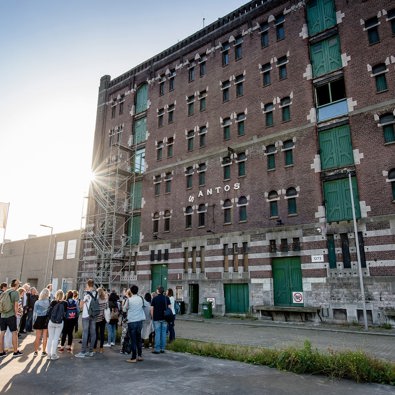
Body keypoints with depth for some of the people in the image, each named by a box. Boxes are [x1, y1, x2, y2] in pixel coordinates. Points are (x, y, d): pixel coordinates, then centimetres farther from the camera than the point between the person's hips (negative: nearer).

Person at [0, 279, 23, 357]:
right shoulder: (16, 293, -10)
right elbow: (16, 306, -12)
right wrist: (16, 314, 1)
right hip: (11, 316, -6)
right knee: (14, 333, 5)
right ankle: (15, 351, 13)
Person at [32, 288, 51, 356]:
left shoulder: (37, 302, -4)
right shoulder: (49, 301, -8)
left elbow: (34, 312, 1)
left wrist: (34, 321, 10)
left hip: (39, 319, 1)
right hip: (46, 319, -1)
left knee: (38, 337, 11)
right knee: (45, 337, 7)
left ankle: (35, 351, 17)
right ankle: (43, 351, 13)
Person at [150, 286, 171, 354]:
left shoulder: (155, 298, -5)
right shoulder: (166, 298, 1)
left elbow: (152, 309, -4)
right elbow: (169, 307, 1)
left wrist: (152, 317, 7)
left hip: (157, 318, -2)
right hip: (165, 318, 2)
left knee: (157, 333, 2)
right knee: (163, 333, 8)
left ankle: (157, 349, 4)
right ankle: (162, 348, 13)